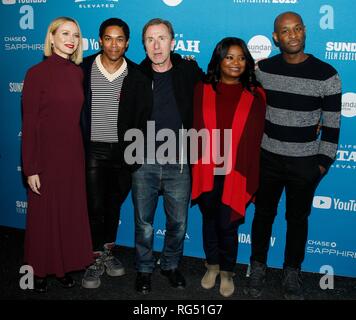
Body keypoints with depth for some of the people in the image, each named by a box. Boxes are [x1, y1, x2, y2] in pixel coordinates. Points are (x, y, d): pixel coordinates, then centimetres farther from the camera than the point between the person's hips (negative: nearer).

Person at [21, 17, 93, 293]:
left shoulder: (78, 73, 6)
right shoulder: (37, 73, -9)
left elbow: (79, 113, 11)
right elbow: (29, 124, -10)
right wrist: (30, 168, -11)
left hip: (74, 156, 5)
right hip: (47, 156, -5)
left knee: (72, 213, 12)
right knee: (44, 215, 8)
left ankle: (65, 265, 31)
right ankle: (41, 270, 28)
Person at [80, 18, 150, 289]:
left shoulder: (136, 76, -1)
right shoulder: (84, 69, -4)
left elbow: (140, 117, 1)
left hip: (122, 151, 2)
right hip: (93, 149, -1)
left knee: (114, 204, 14)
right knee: (95, 206, 0)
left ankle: (108, 252, 32)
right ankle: (96, 259, 17)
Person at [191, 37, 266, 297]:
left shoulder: (256, 95, 0)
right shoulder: (202, 91, 2)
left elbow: (256, 139, 0)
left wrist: (252, 177, -2)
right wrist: (192, 167, 0)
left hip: (236, 173, -1)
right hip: (206, 171, 2)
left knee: (227, 225, 3)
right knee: (209, 220, 16)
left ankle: (227, 272, 29)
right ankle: (212, 266, 38)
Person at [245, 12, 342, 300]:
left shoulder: (326, 74, -10)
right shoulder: (263, 69, -4)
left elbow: (332, 124, -6)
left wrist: (323, 162, -6)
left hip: (305, 163, -1)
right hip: (267, 158, 2)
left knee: (298, 219, 13)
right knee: (263, 214, 14)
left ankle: (292, 273, 32)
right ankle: (258, 268, 33)